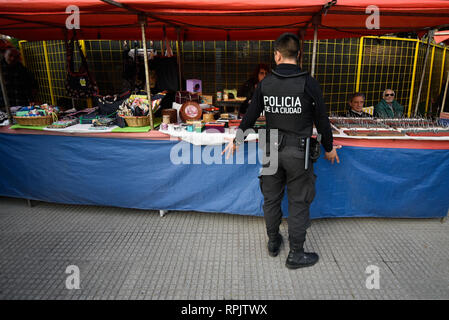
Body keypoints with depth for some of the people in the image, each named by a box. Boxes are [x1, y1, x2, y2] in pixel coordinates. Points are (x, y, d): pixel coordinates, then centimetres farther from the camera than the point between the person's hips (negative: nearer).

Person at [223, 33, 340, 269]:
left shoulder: (265, 84, -1)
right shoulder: (309, 84, -10)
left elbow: (250, 116, 4)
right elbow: (322, 120, -4)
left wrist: (237, 141, 18)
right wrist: (329, 148, 11)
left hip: (271, 150, 4)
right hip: (297, 152, -3)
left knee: (271, 199, 17)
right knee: (298, 202, 8)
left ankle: (273, 243, 36)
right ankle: (296, 254, 21)